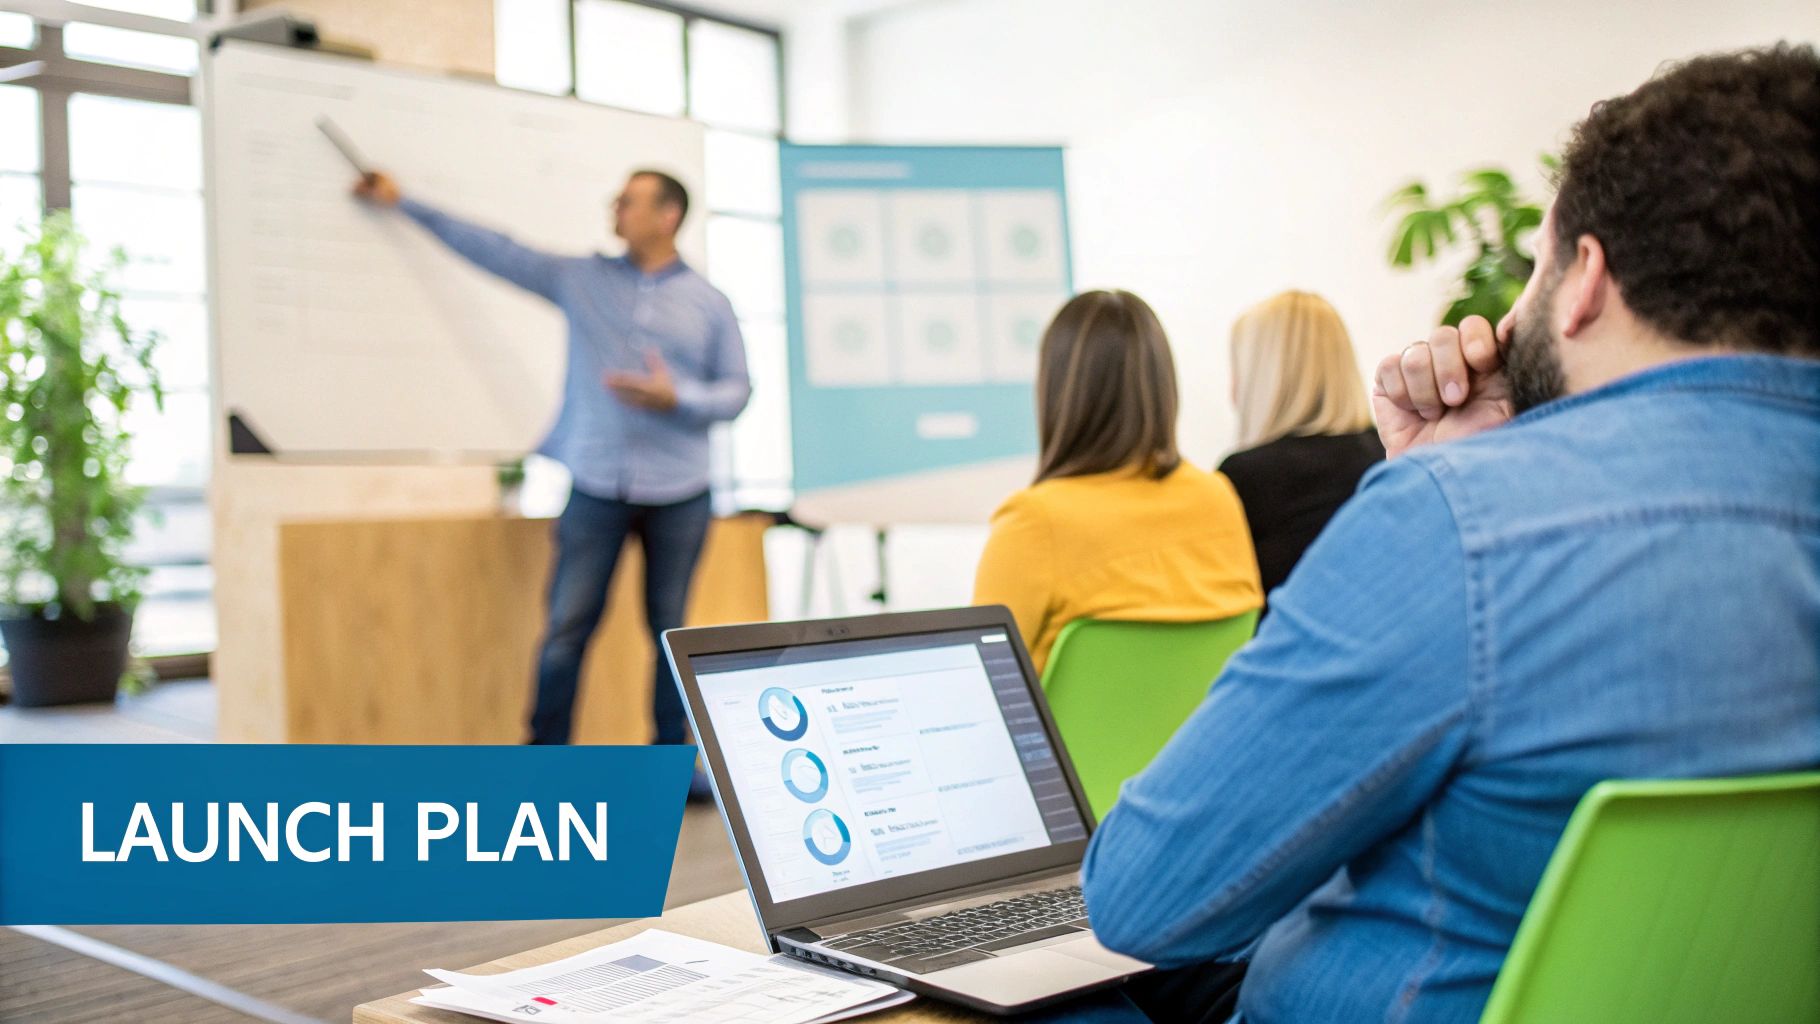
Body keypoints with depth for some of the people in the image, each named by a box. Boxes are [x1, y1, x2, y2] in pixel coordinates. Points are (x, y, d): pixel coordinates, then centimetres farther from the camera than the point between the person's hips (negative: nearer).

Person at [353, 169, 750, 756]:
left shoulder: (709, 304, 6)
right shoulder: (581, 279, 9)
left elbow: (737, 391, 5)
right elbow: (494, 250, 12)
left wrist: (676, 398, -13)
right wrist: (403, 203, 14)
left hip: (679, 494, -1)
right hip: (596, 487, 1)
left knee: (670, 631, 6)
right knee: (568, 625, -1)